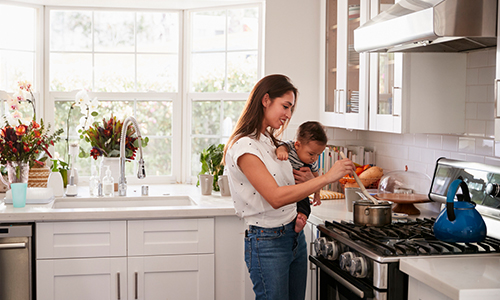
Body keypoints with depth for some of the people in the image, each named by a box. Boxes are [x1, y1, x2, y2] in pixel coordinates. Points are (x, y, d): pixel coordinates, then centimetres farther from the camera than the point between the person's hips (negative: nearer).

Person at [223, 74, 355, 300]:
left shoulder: (271, 141, 12)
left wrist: (308, 180, -1)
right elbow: (275, 197, -25)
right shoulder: (243, 146, -16)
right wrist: (326, 178, -26)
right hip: (267, 242, -9)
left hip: (295, 236, 9)